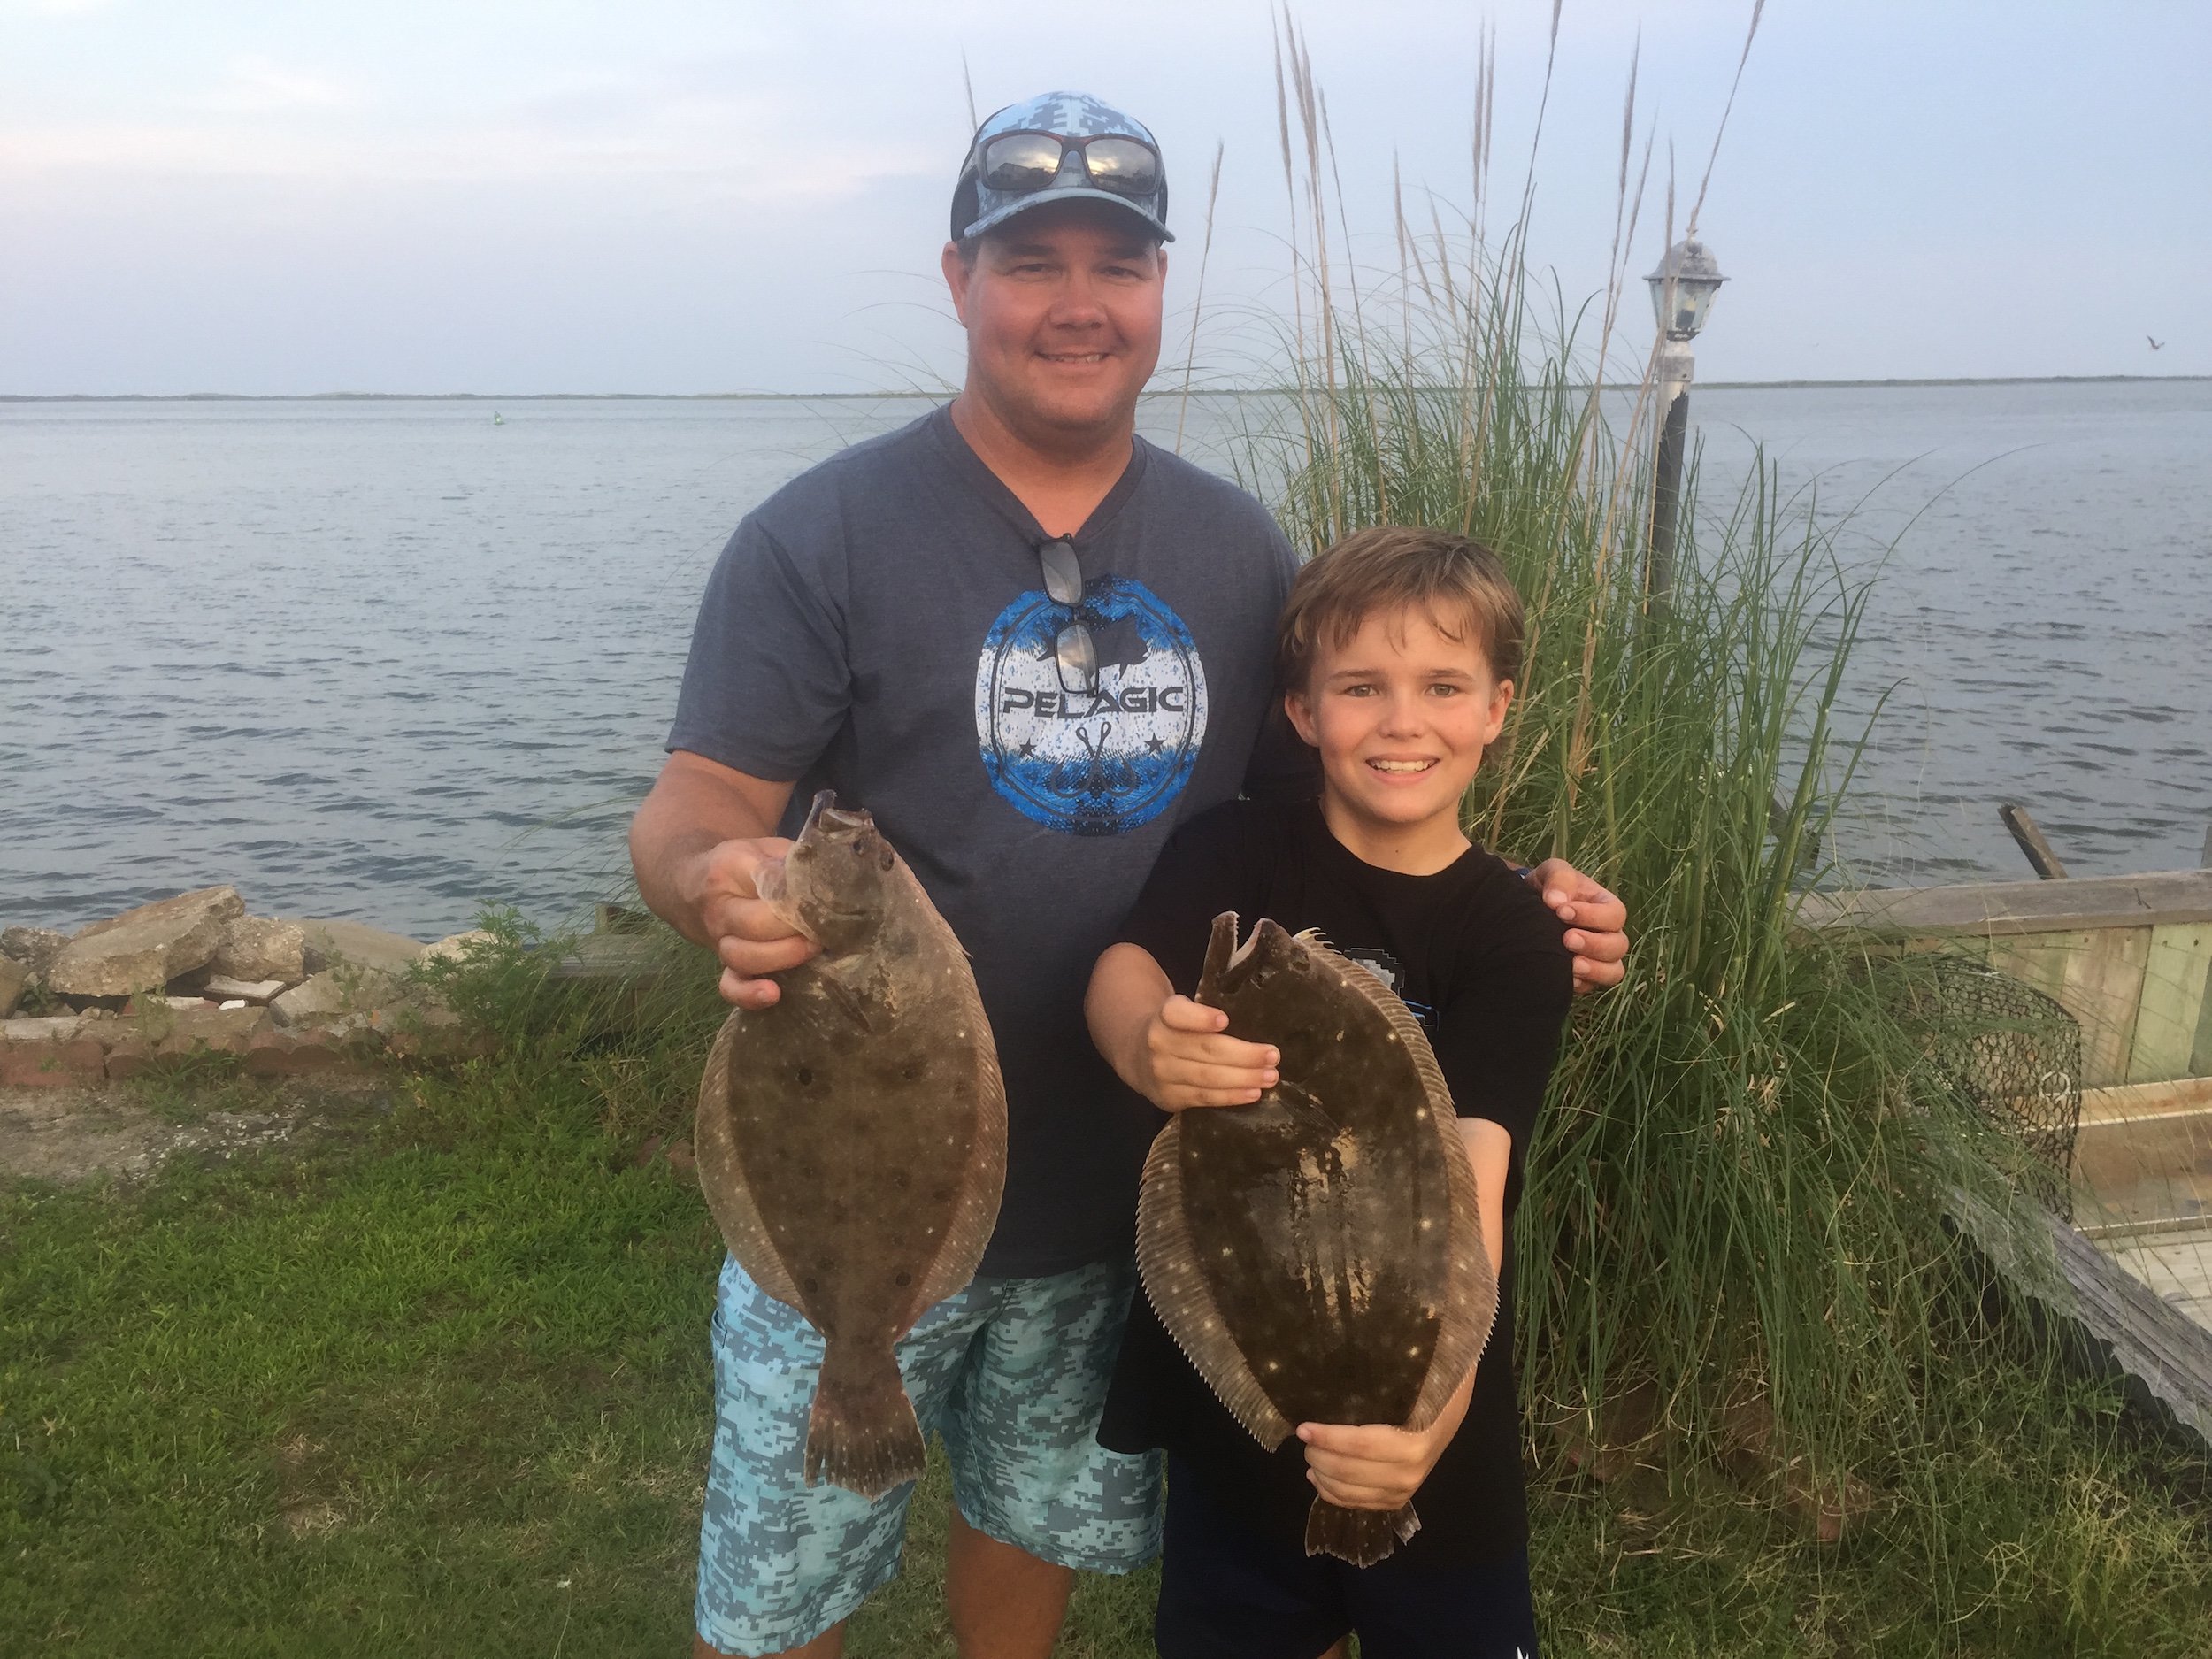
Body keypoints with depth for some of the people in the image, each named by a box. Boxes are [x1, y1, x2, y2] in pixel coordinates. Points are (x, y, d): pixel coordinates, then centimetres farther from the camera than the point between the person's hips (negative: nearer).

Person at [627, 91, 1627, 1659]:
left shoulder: (1235, 545, 3)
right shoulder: (825, 533, -10)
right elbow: (697, 802, -13)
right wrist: (715, 880, -37)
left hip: (1123, 1187, 4)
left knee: (1044, 1521, 25)